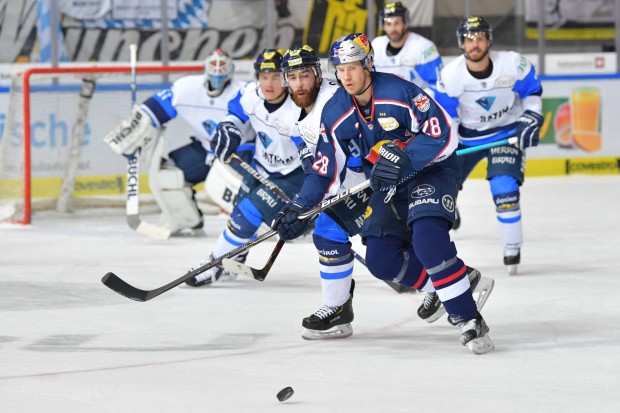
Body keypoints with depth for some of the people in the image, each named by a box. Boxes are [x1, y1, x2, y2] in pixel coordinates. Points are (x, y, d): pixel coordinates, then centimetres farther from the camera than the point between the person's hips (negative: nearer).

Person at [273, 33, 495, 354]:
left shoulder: (400, 92, -23)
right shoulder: (335, 112, -5)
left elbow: (444, 136, -23)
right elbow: (326, 168, 1)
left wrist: (404, 158, -35)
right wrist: (300, 209, -10)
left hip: (431, 170, -6)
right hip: (388, 184, 7)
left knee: (427, 236, -30)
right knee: (381, 259, -8)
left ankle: (469, 319, -25)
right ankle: (460, 280, 10)